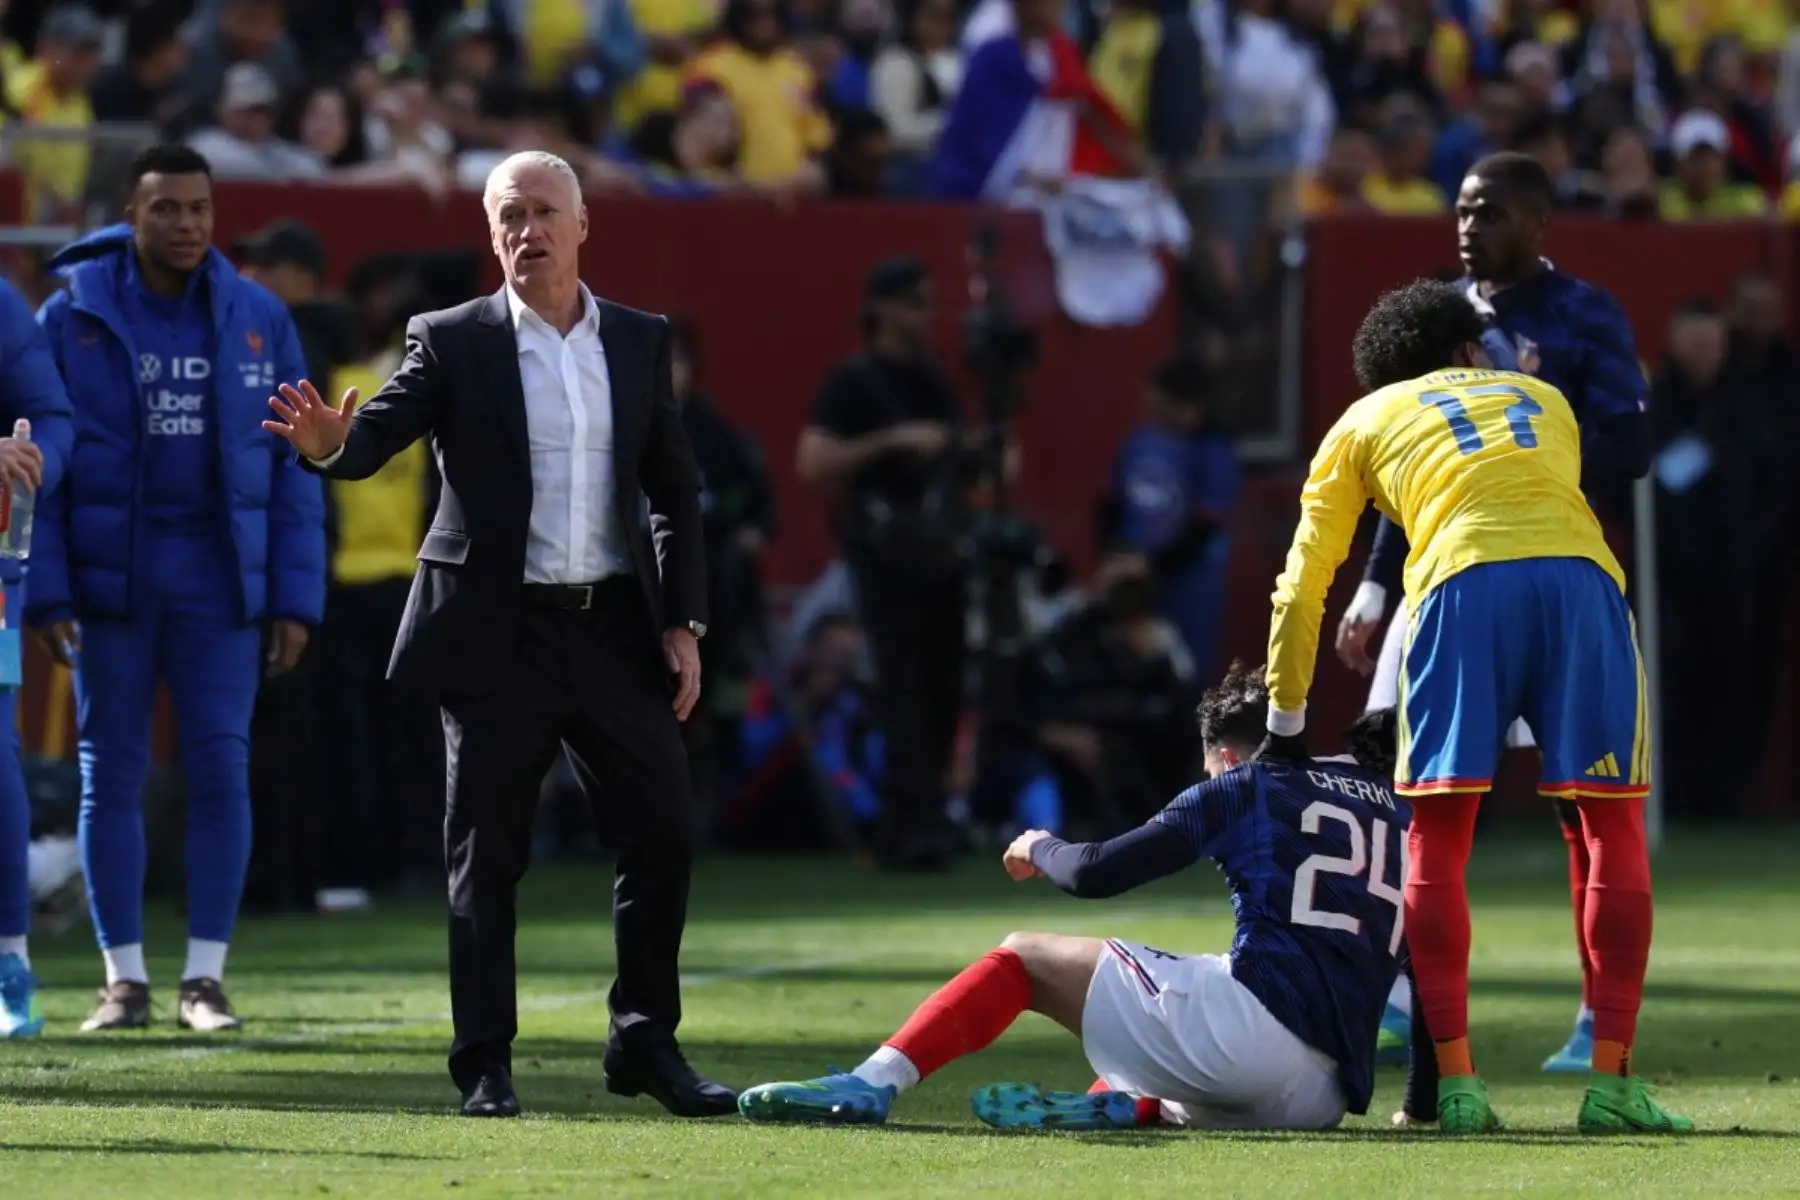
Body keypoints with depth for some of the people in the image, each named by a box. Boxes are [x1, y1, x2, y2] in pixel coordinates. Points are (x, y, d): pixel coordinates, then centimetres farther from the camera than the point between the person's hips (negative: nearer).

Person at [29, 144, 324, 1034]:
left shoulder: (259, 322, 4)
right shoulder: (73, 317, 0)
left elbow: (294, 469, 6)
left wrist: (296, 600, 0)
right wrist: (45, 592, -8)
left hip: (220, 578, 1)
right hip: (108, 575, -1)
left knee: (221, 768, -4)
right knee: (111, 774, 1)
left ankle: (206, 977, 2)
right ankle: (124, 978, 8)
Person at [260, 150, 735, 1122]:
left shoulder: (639, 343, 9)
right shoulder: (453, 344, -1)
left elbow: (676, 491, 12)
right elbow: (380, 433, -13)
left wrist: (682, 622, 4)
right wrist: (330, 441, -37)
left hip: (614, 630, 3)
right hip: (498, 634, -3)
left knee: (663, 831, 1)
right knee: (486, 853, -1)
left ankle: (646, 1043, 16)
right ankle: (485, 1066, 6)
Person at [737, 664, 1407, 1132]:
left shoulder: (1246, 788, 13)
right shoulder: (1401, 816, 27)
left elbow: (1094, 874, 8)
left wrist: (1040, 849, 30)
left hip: (1252, 1015, -5)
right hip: (1324, 1095, 5)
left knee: (1023, 958, 11)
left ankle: (874, 1083, -9)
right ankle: (1118, 1106, 1)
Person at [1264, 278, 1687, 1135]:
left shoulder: (1365, 422, 28)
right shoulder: (1544, 399, 35)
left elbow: (1303, 585, 28)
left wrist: (1284, 724, 36)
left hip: (1463, 581, -1)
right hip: (1581, 573, 1)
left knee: (1436, 840, 6)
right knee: (1614, 827, 9)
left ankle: (1454, 1085, -4)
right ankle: (1612, 1081, 1)